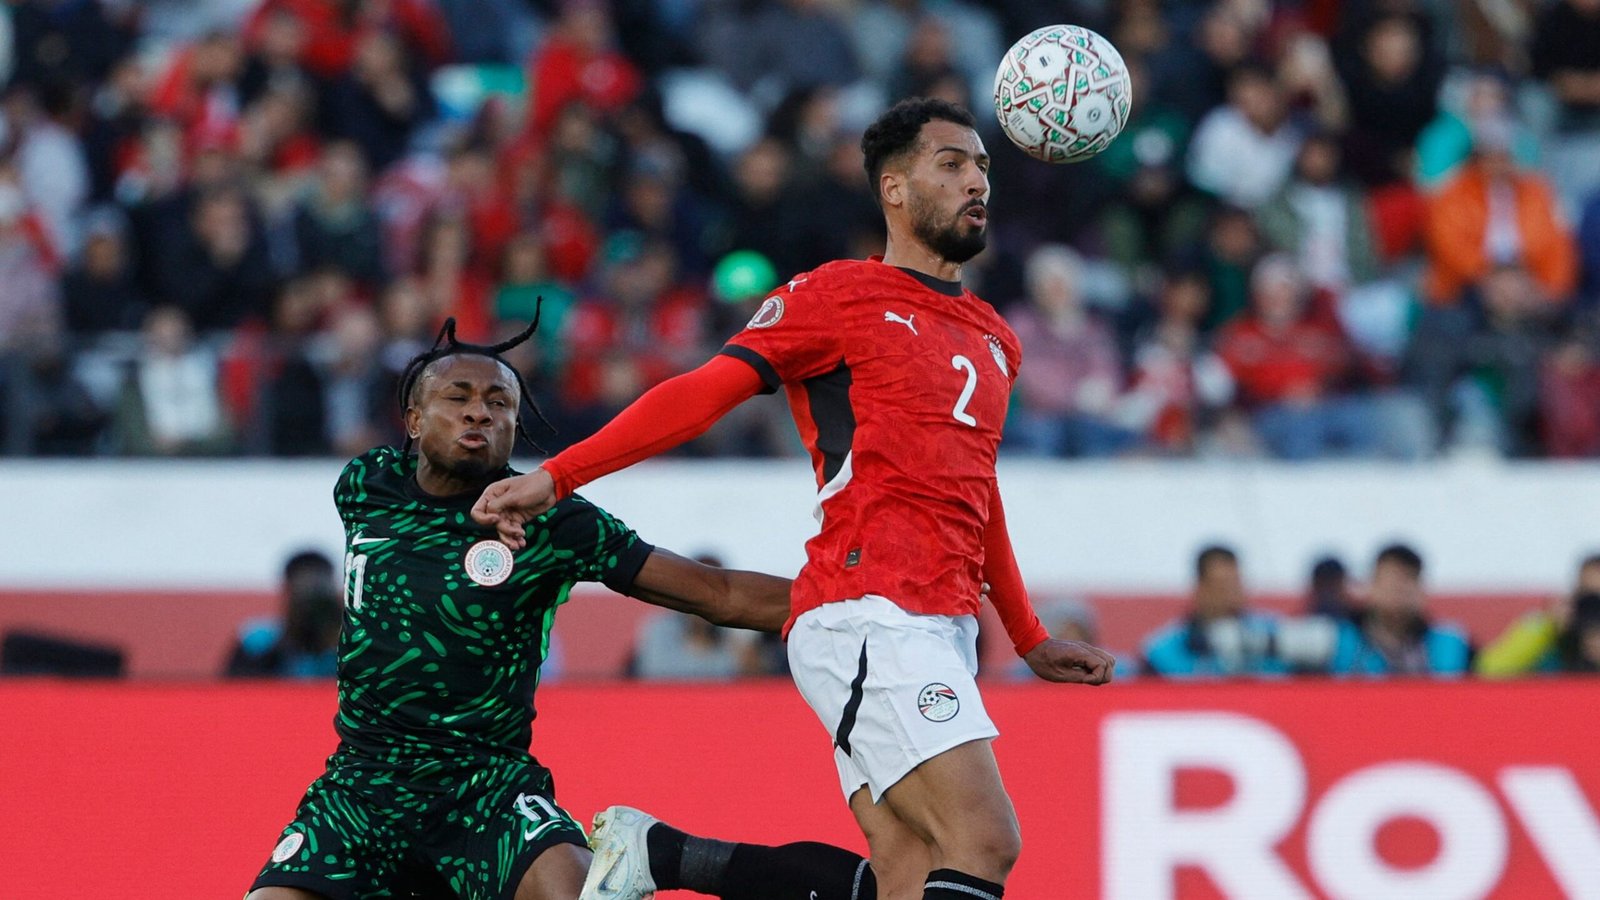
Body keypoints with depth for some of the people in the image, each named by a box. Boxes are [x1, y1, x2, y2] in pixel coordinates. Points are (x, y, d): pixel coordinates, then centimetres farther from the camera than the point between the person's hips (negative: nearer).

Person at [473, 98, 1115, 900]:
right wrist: (555, 477, -13)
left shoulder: (994, 339, 23)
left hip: (940, 628, 8)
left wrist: (1029, 639, 35)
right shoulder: (840, 295, 2)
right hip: (869, 616, -8)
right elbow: (705, 392, -5)